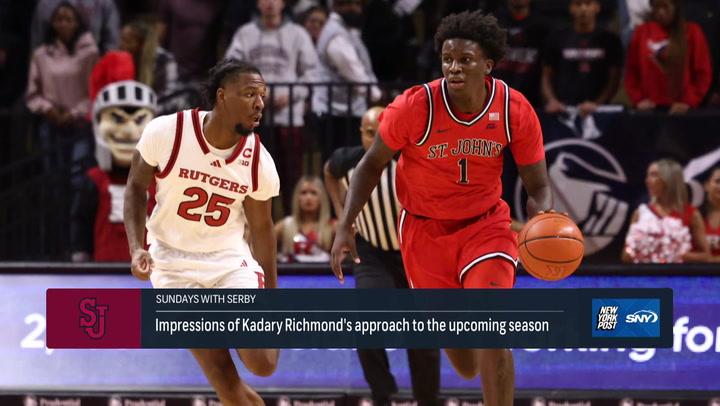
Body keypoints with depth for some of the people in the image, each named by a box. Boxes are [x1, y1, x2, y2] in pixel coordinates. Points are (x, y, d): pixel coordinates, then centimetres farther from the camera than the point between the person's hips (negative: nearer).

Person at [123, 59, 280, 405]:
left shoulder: (258, 161, -8)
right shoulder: (166, 133, -15)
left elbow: (261, 228, 5)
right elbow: (136, 187, 0)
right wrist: (137, 248, -14)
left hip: (230, 258, 2)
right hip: (174, 264, -2)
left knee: (262, 364, -13)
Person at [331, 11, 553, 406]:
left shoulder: (515, 111, -17)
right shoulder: (415, 106, -22)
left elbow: (537, 186, -7)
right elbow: (373, 163, -6)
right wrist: (345, 227, -13)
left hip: (486, 224, 0)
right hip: (424, 229, 0)